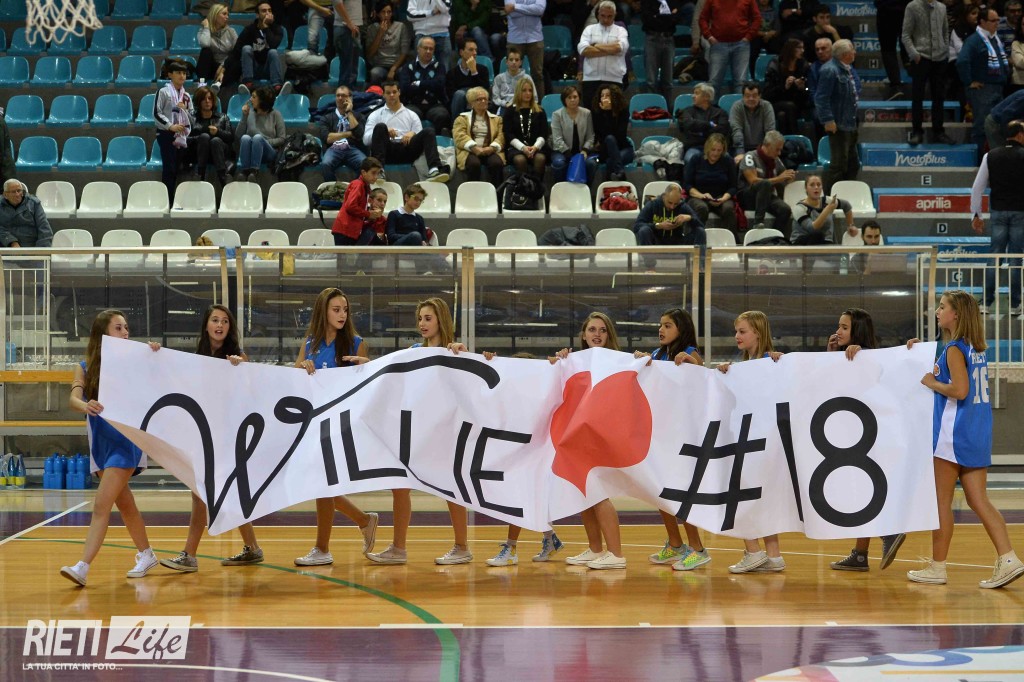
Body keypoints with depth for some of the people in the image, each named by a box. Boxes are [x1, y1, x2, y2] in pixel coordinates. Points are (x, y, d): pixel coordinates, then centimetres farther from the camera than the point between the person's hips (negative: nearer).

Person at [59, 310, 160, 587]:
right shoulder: (85, 367, 2)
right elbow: (73, 398, -14)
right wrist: (85, 406, -36)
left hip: (126, 442, -4)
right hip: (100, 442, 4)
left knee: (101, 505, -13)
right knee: (124, 503, 16)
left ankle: (83, 567, -19)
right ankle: (146, 554, 33)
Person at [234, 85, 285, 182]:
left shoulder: (275, 114, 9)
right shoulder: (250, 113, 14)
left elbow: (281, 139, 3)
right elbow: (238, 135, 7)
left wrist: (264, 142, -11)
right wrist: (244, 116, 0)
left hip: (269, 153, -2)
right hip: (249, 153, 2)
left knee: (257, 137, -34)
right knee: (245, 137, -32)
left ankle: (254, 171, -43)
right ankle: (244, 171, -41)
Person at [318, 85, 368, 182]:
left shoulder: (358, 117, 21)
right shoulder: (327, 118, 20)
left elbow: (359, 134, 0)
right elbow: (326, 138, 2)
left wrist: (349, 112, 5)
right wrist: (348, 134, 2)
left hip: (353, 149, 0)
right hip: (333, 149, 0)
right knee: (325, 165, -36)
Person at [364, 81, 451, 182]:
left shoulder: (411, 115, 25)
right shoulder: (376, 115, 20)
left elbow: (421, 138, 17)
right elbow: (366, 140, 6)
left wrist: (413, 134, -7)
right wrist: (384, 132, -10)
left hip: (406, 150, 2)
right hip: (387, 151, -2)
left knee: (429, 131, -20)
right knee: (380, 126, -30)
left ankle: (434, 169, -46)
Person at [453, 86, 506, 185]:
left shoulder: (496, 119, 26)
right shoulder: (462, 118, 20)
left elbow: (501, 136, 10)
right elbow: (460, 136, 2)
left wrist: (492, 148, -13)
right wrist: (474, 148, -16)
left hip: (490, 151, 2)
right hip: (469, 151, -1)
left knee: (497, 163, -34)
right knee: (474, 163, -37)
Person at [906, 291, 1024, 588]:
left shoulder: (954, 348, -13)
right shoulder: (976, 348, 13)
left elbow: (960, 390, -23)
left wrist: (930, 382, -9)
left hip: (954, 434, -8)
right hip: (978, 433, 8)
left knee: (942, 502, 1)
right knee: (979, 501, 7)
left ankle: (936, 567, 7)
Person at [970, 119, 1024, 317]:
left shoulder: (991, 156, 1)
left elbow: (977, 187, 1)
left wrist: (976, 215, 7)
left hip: (998, 212, 3)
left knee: (994, 256, 7)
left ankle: (986, 303, 5)